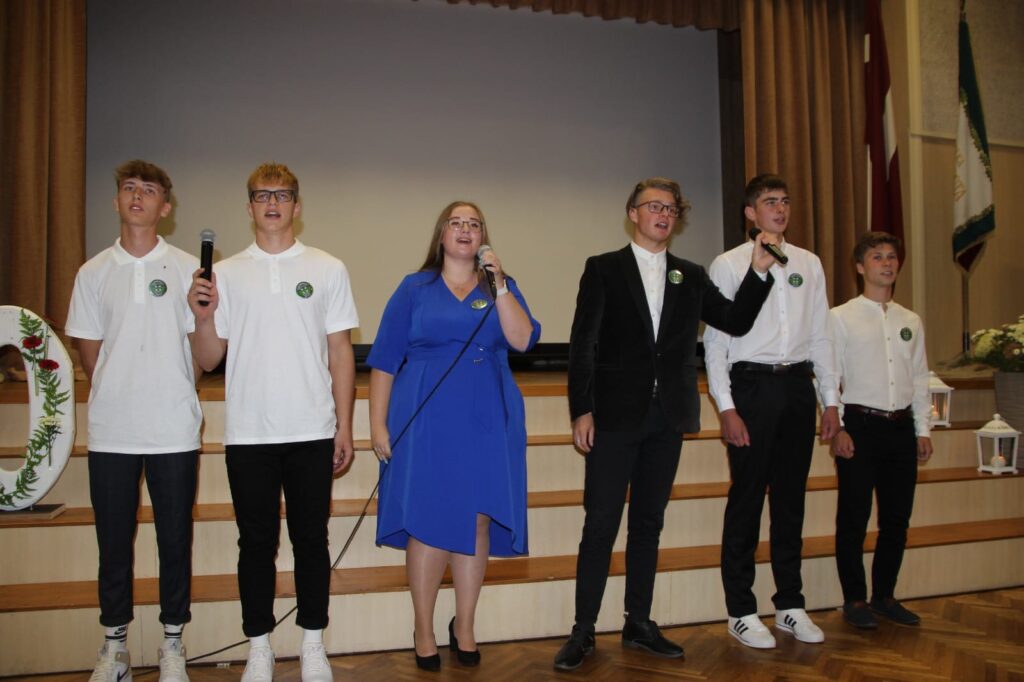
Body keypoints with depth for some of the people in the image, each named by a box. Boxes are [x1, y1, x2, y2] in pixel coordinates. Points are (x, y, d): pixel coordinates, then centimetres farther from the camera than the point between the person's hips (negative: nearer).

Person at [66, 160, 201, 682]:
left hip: (174, 430, -2)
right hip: (111, 432, 2)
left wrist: (170, 392, 1)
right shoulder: (93, 273, 7)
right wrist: (122, 394, 6)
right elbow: (89, 354, 11)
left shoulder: (187, 268, 2)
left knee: (175, 541, 6)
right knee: (113, 543, 10)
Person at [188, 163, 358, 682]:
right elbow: (209, 360, 6)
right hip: (248, 434, 1)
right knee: (256, 542, 9)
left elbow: (340, 351, 5)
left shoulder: (327, 269, 6)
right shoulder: (225, 273, 6)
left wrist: (344, 425, 1)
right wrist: (203, 317, -13)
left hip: (312, 432, 0)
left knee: (311, 540, 8)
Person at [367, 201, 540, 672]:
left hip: (487, 424, 2)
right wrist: (378, 424, -4)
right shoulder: (415, 289, 6)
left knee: (477, 521, 4)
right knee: (428, 522, 0)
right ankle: (423, 629, 16)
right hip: (427, 422, -2)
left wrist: (499, 284, -13)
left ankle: (464, 626, 20)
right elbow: (384, 360, 2)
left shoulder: (502, 287, 11)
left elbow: (523, 340, -6)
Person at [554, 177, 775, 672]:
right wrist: (581, 410, -10)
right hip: (616, 414, -4)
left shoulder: (691, 276, 13)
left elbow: (736, 321, 6)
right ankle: (583, 630, 9)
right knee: (601, 524, -2)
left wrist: (759, 270, -7)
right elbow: (582, 344, -3)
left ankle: (639, 624, 23)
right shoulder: (603, 268, 1)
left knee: (648, 523, 12)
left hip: (667, 417, 4)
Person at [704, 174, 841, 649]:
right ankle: (741, 611, 13)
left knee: (791, 497, 11)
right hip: (752, 384, -4)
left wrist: (831, 400, 9)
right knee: (747, 498, 0)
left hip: (798, 384, 4)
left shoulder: (809, 264, 13)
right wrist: (726, 407, -11)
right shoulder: (728, 265, 0)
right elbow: (715, 339, -4)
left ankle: (790, 604, 25)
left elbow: (820, 335, 13)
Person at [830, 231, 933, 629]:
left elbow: (919, 379, 15)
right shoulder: (841, 317, -1)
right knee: (853, 518, 1)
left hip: (901, 427, 5)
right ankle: (854, 599, 14)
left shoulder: (911, 322, 13)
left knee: (898, 517, 10)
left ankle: (884, 595, 24)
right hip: (860, 425, -5)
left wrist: (923, 430, 11)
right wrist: (836, 428, -10)